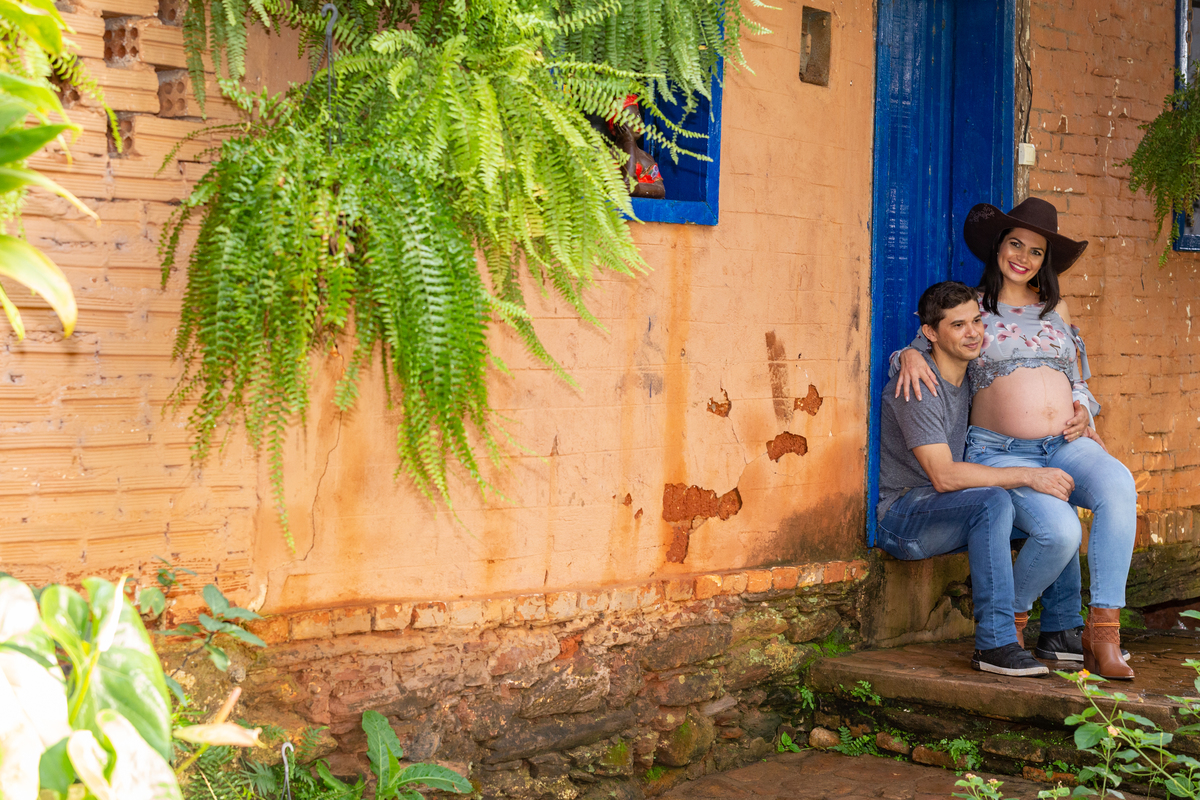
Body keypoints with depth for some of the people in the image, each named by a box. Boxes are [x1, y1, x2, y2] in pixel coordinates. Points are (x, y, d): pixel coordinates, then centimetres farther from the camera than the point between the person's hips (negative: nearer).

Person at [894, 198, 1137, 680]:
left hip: (1066, 445, 4)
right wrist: (909, 356, -9)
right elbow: (928, 342, 16)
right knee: (1059, 530, -32)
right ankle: (1009, 620, -2)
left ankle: (1103, 631, -30)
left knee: (1117, 485, -32)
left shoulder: (1055, 309, 20)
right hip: (1001, 454, -4)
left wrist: (1083, 410, 4)